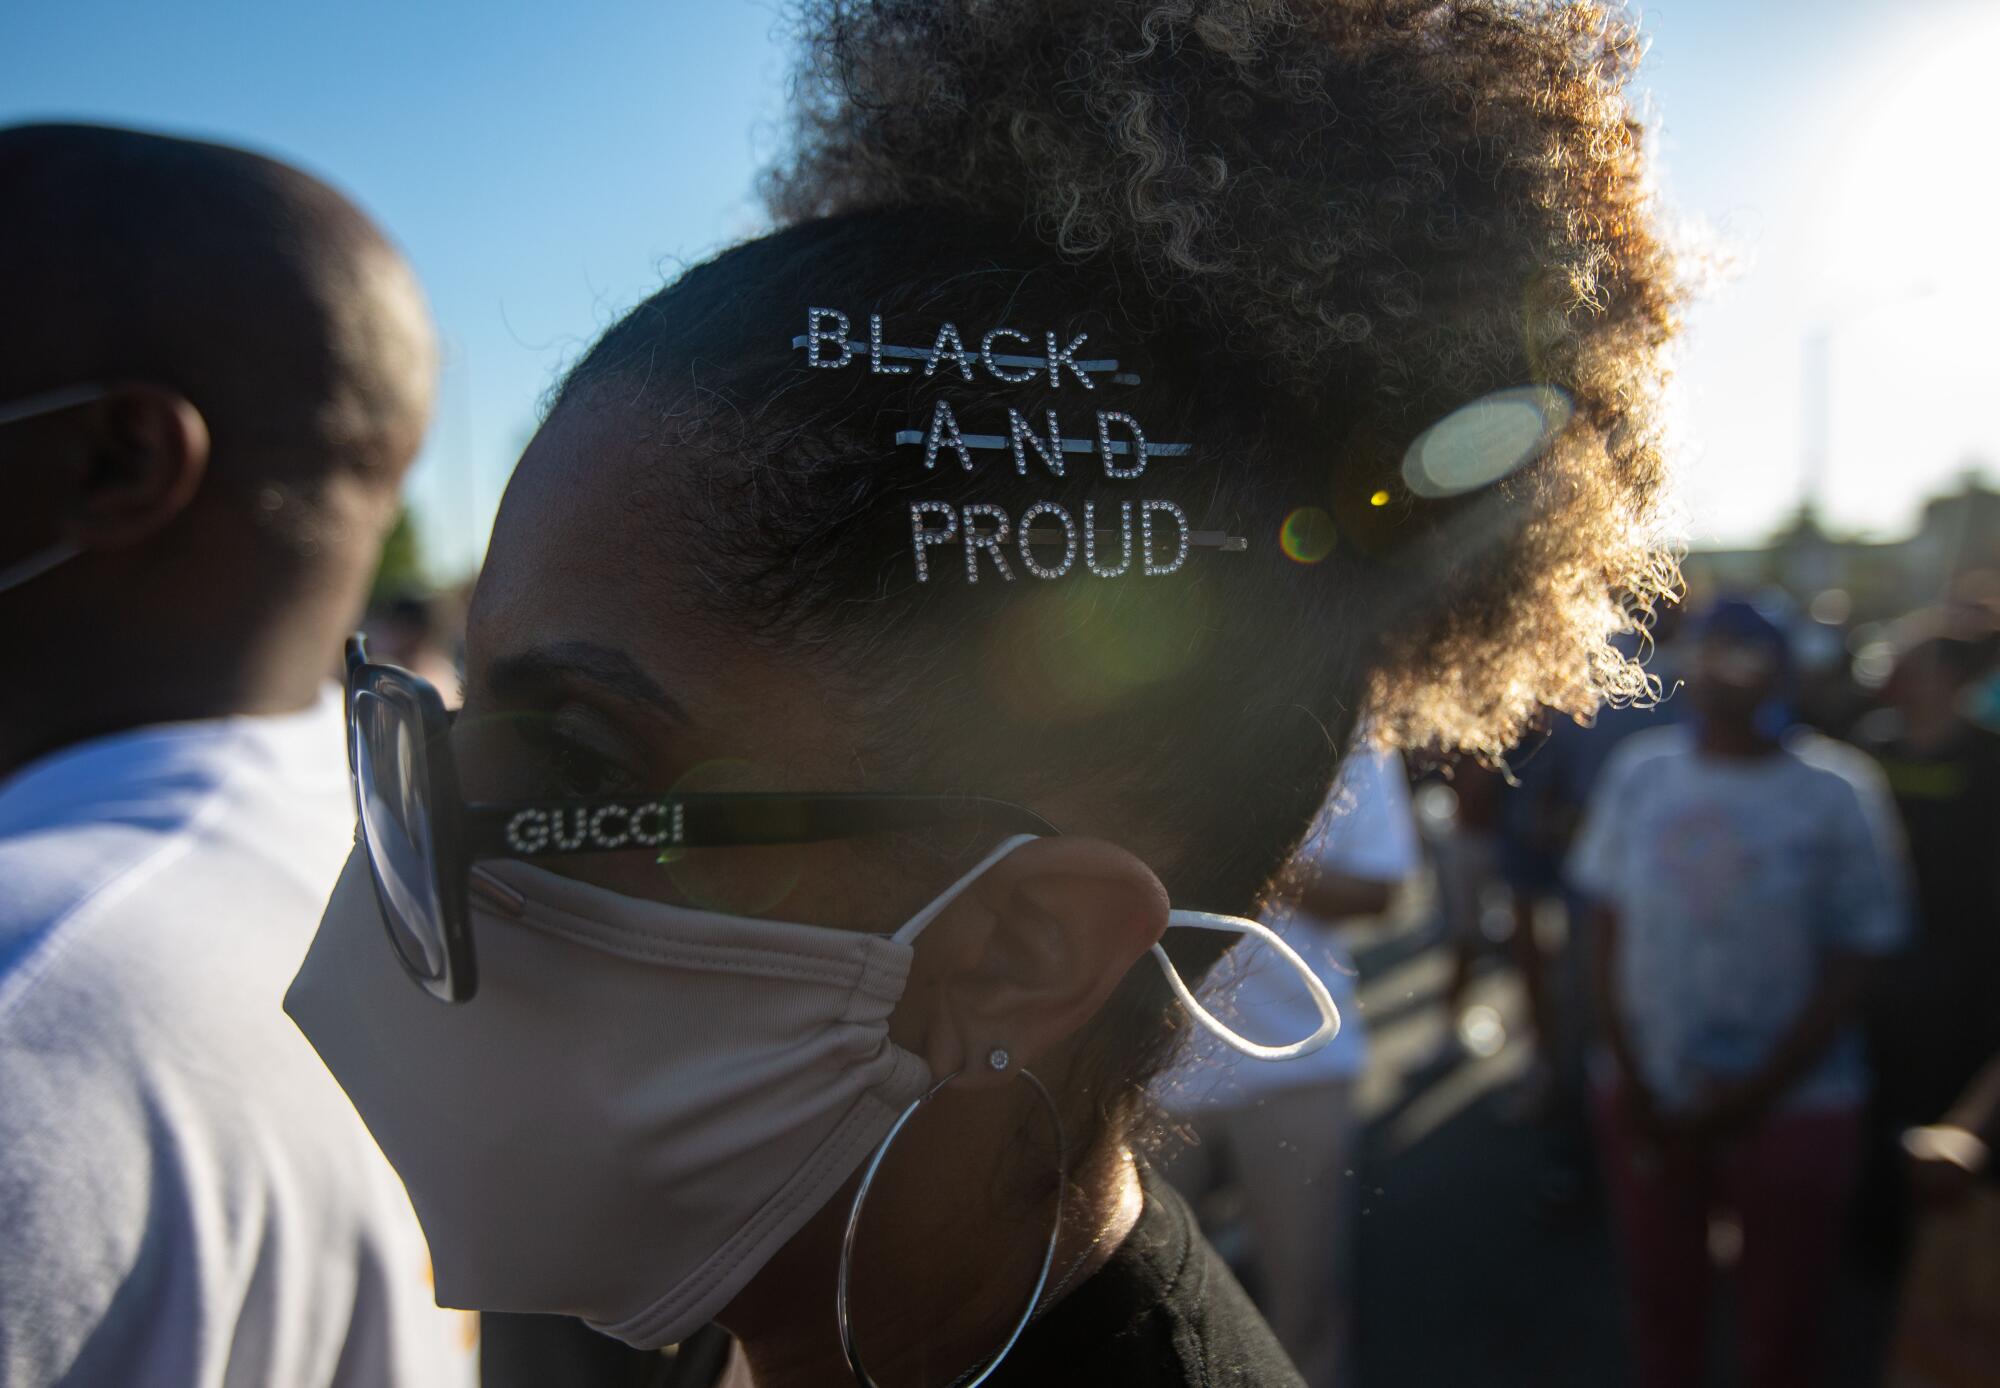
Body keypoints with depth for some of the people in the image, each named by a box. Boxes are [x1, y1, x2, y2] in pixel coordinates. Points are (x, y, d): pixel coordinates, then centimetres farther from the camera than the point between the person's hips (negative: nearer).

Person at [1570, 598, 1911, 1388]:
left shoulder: (1836, 792, -8)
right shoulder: (1641, 770, -1)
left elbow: (1847, 975, -6)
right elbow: (1609, 936, 3)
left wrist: (1744, 1106, -10)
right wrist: (1635, 1089, -3)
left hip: (1790, 1108, -2)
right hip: (1649, 1100, 2)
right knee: (1662, 1303, 14)